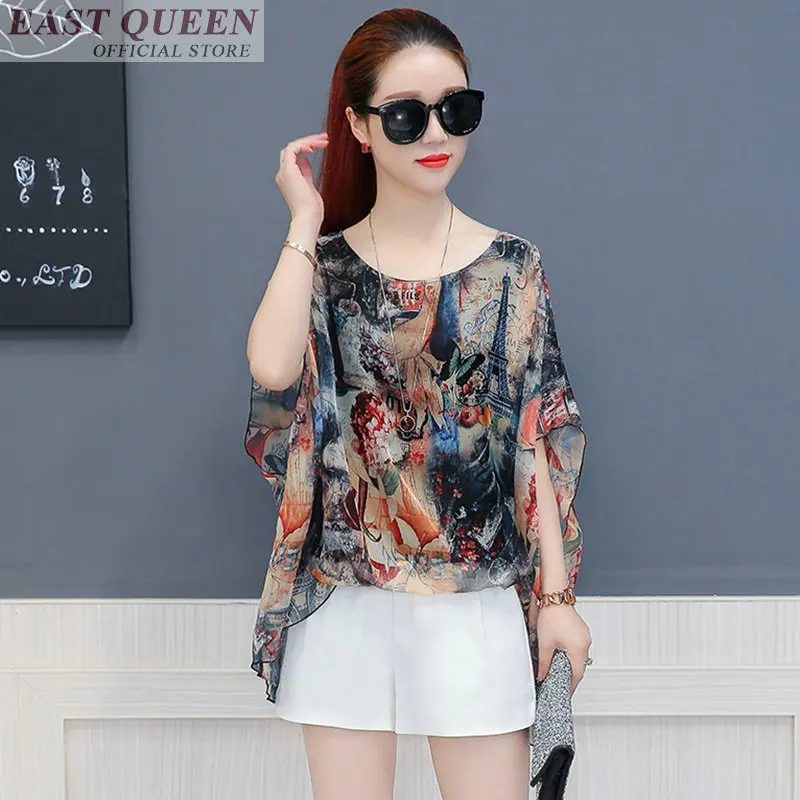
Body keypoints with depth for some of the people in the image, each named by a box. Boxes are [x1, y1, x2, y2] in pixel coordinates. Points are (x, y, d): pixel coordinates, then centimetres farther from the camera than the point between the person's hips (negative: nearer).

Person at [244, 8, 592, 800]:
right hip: (344, 597, 1)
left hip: (477, 601, 0)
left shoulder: (510, 265, 2)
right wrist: (306, 219, -11)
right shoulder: (319, 262, 2)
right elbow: (272, 368, -19)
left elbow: (536, 439, 2)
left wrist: (557, 594, -1)